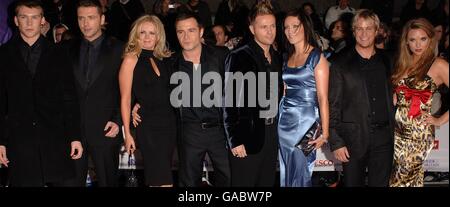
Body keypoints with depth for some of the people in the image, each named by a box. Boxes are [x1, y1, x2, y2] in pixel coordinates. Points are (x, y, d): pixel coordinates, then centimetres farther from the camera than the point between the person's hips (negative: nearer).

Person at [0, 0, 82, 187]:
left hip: (55, 141, 1)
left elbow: (69, 99, 6)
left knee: (62, 181, 0)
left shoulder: (56, 55, 9)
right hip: (19, 141, 0)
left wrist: (75, 137, 0)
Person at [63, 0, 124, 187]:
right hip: (72, 128, 2)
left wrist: (118, 121, -8)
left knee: (108, 181, 5)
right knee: (72, 180, 4)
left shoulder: (118, 49, 2)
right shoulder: (69, 49, 10)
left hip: (105, 130, -2)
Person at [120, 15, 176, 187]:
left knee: (156, 179, 11)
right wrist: (127, 134, -6)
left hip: (169, 121, 5)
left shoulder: (163, 59, 12)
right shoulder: (131, 59, -3)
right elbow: (125, 99, -4)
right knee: (164, 181, -10)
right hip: (147, 125, -5)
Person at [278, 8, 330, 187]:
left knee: (301, 174, 0)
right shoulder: (287, 58, 12)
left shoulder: (317, 57, -7)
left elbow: (323, 98, -10)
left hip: (305, 121, -6)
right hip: (284, 120, 6)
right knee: (286, 173, 11)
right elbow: (285, 91, 13)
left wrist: (325, 132, -15)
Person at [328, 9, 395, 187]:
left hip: (383, 138, 3)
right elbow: (332, 105, -4)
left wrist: (393, 132, 6)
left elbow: (391, 97, 13)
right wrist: (336, 142, -9)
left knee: (381, 184, 6)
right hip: (353, 138, -3)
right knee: (353, 183, 5)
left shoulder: (386, 61, 9)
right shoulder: (340, 63, -2)